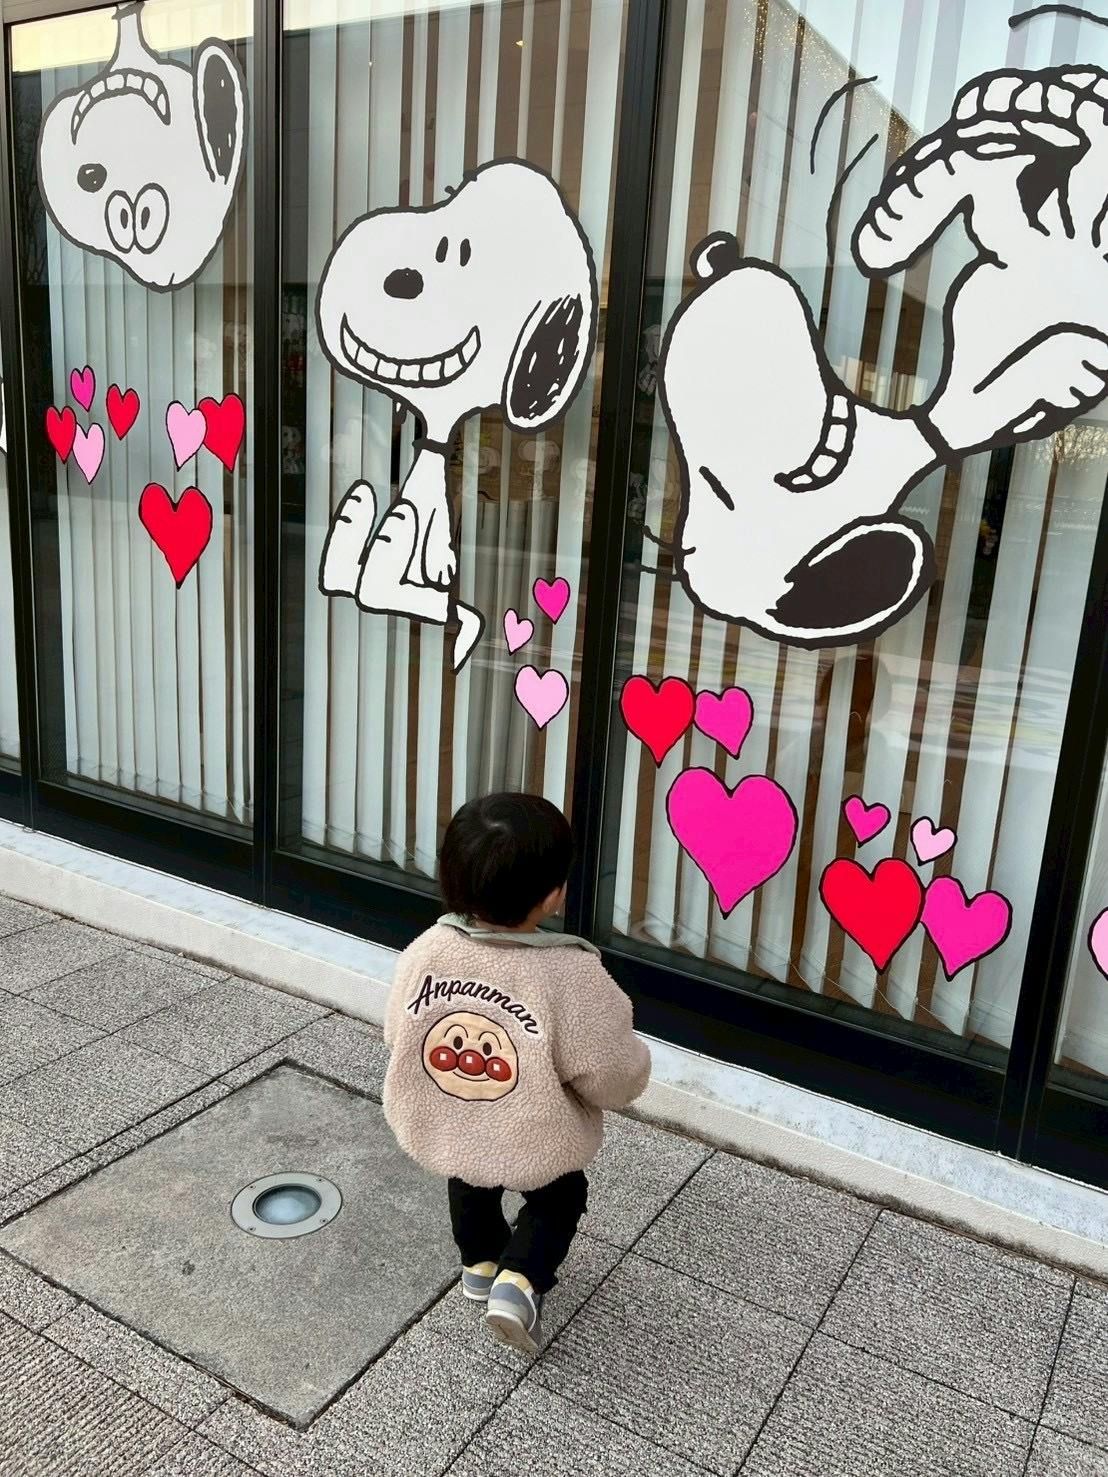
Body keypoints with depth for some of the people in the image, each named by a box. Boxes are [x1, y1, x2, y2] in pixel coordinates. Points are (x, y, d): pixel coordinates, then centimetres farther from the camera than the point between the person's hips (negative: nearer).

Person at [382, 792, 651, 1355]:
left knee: (469, 1182, 37)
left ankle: (481, 1261, 54)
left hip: (440, 1128, 4)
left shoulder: (427, 951, -21)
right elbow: (610, 1076, -24)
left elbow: (398, 1036, -4)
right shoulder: (570, 977, -33)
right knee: (559, 1198, 29)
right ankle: (519, 1280, 10)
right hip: (536, 1145, -3)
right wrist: (634, 1061, 0)